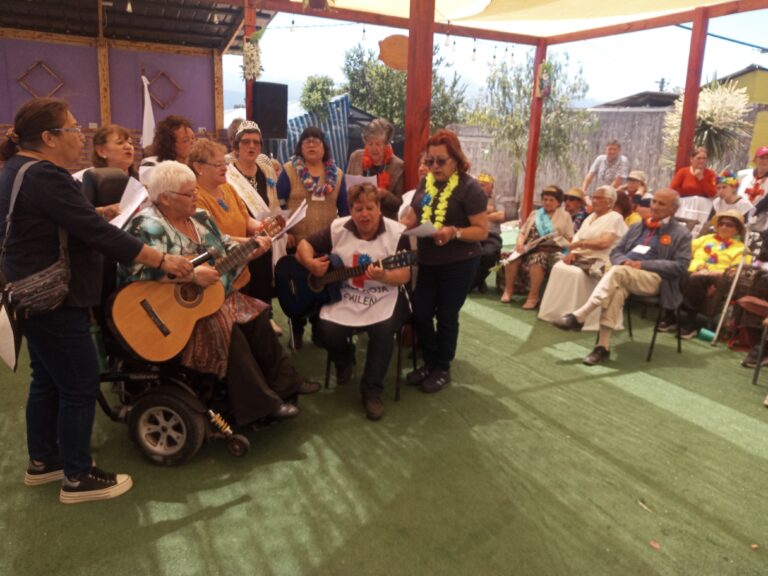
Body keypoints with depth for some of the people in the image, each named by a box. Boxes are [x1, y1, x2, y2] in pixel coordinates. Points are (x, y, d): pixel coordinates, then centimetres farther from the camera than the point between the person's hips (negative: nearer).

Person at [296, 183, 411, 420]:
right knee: (326, 330, -21)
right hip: (343, 296, 2)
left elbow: (404, 276, -12)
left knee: (384, 330, -31)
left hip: (383, 298, -2)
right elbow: (304, 245, 6)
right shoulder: (337, 228, 0)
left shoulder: (397, 233, -7)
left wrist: (383, 276, -33)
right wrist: (311, 263, -15)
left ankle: (372, 391, -9)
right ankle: (344, 359, 19)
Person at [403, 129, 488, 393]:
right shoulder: (426, 183, 5)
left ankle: (442, 369, 24)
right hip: (427, 262, 6)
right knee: (420, 314, 9)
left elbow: (482, 231, -16)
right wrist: (406, 225, -9)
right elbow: (414, 217, 12)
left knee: (446, 316, 6)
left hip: (459, 264, -6)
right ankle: (429, 362, 29)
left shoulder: (469, 187, -14)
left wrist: (454, 232, -32)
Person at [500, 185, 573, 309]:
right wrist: (520, 243, -2)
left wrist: (556, 242, -14)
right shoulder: (535, 214, 25)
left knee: (537, 259, -38)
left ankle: (534, 295, -26)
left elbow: (570, 240, 6)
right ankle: (508, 290, -11)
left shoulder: (565, 216, 13)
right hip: (530, 247, 4)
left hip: (550, 251, -4)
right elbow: (522, 232, 20)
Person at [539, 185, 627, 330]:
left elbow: (604, 242, -20)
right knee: (558, 267, -18)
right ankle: (555, 312, -15)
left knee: (576, 273, -32)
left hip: (599, 261, -7)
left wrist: (581, 243, -12)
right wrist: (572, 252, -5)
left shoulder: (615, 218, -5)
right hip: (581, 257, 7)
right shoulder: (590, 217, 21)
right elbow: (577, 238, 15)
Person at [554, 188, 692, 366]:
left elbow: (681, 266, -5)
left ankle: (578, 316, -34)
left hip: (655, 279, -4)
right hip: (623, 275, 4)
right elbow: (616, 252, 20)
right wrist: (624, 260, -6)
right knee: (617, 289, -34)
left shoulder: (681, 234, 8)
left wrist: (643, 264, -14)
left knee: (618, 271, -34)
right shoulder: (637, 227, 25)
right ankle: (603, 346, -36)